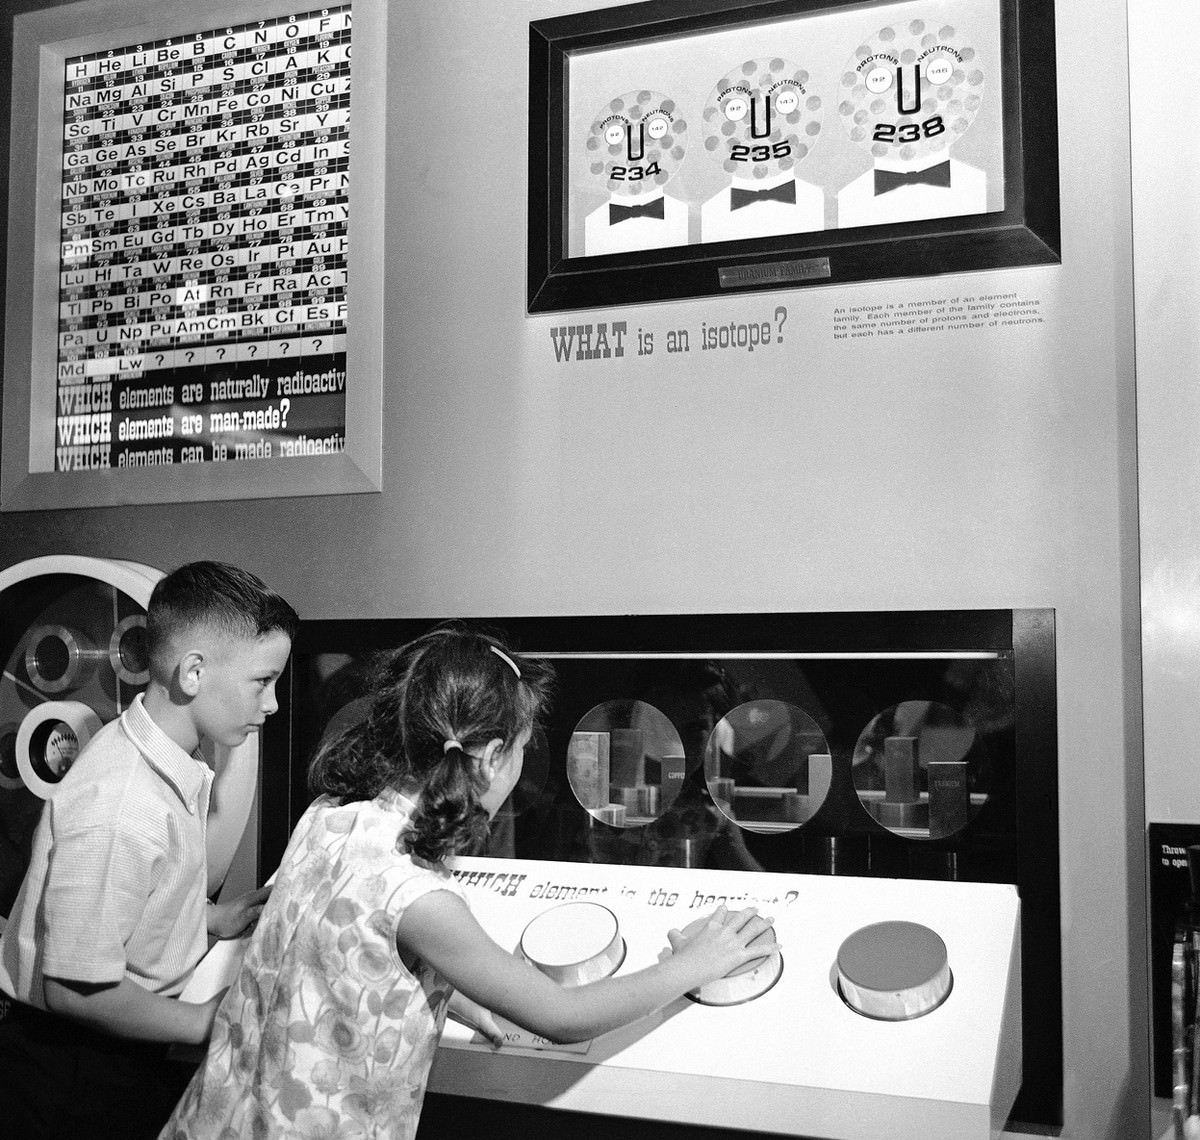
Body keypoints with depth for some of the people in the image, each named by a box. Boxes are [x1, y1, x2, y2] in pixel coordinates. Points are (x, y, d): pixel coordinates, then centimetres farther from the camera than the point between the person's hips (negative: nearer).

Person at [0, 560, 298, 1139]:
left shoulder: (176, 764, -1)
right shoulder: (118, 810, -31)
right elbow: (76, 989, -27)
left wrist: (211, 917, 5)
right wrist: (206, 1022, -17)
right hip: (69, 1078, -8)